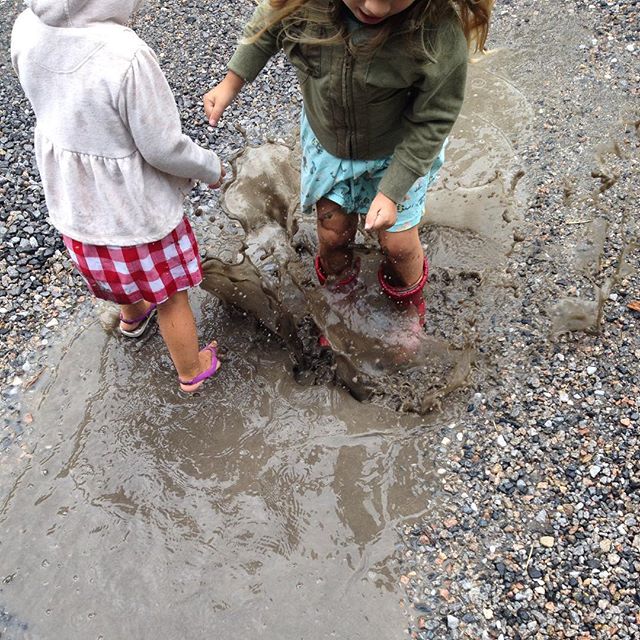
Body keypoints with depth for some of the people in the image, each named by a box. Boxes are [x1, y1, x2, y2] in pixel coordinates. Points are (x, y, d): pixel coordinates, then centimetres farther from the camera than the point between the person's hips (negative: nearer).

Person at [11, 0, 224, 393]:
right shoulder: (126, 55, -36)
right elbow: (164, 149, -25)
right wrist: (211, 168, -6)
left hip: (71, 199, 6)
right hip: (138, 208, -6)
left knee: (110, 269, 36)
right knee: (170, 296, 20)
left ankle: (132, 315, 67)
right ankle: (192, 372, 44)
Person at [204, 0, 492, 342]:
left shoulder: (440, 32, -38)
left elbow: (431, 120, -25)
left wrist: (391, 191, -26)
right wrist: (231, 83, -1)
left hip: (400, 153, -2)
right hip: (327, 141, 2)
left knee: (398, 243, 10)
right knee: (333, 234, 15)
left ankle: (409, 301, 46)